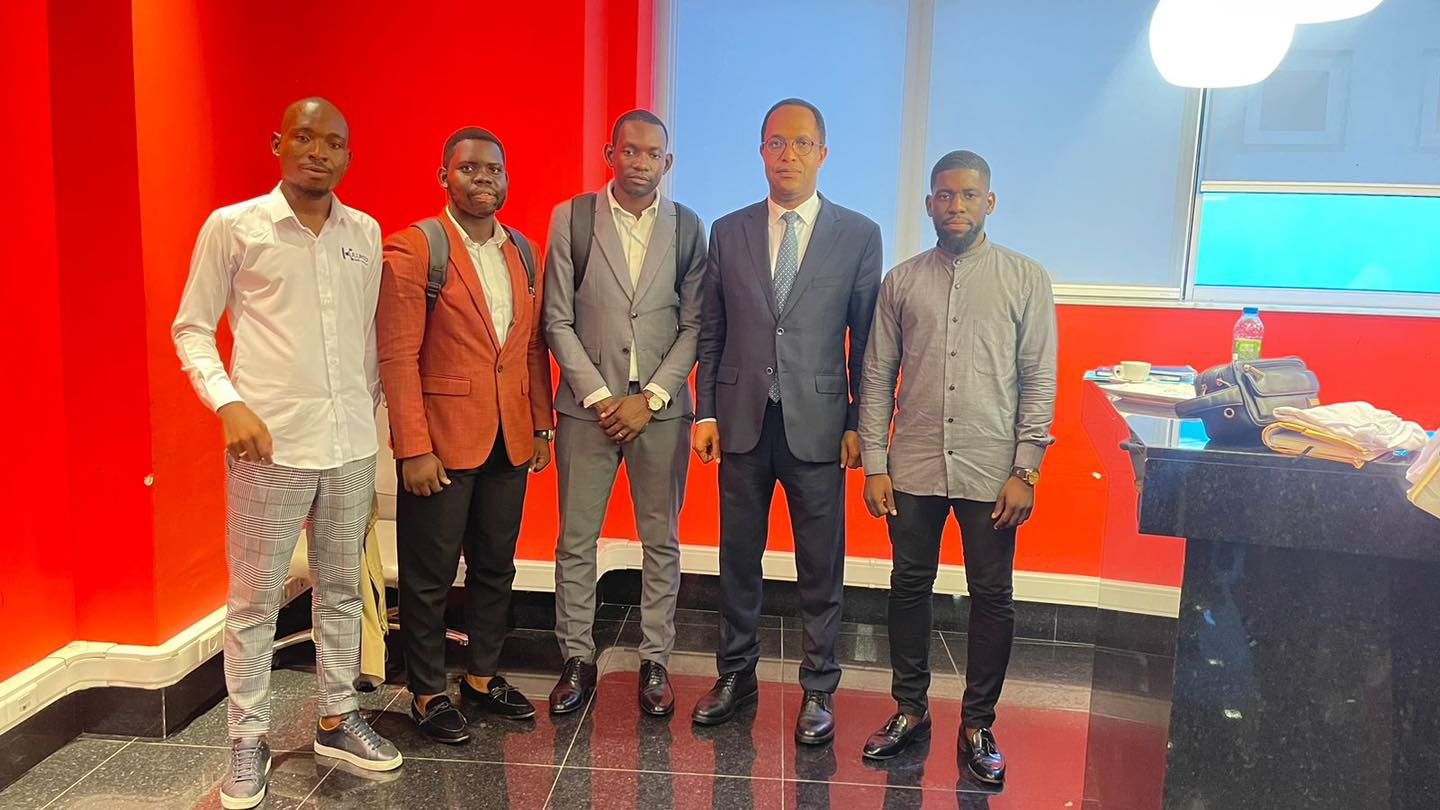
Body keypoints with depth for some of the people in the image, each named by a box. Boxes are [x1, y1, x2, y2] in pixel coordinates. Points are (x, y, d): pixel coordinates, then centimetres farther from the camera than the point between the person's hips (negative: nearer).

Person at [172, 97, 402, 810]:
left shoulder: (365, 234, 8)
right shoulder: (232, 227, -3)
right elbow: (191, 329, 1)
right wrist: (228, 404, -12)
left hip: (351, 442, 4)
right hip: (269, 443, -4)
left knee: (341, 589, 14)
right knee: (254, 599, 5)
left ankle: (337, 719, 28)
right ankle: (248, 741, 19)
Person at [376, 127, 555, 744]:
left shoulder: (522, 251, 10)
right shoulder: (413, 248, -9)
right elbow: (397, 356, -13)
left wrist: (541, 427, 10)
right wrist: (414, 449, -17)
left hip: (509, 442, 6)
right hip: (442, 441, -6)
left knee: (495, 568, 16)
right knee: (430, 576, 6)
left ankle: (483, 677, 31)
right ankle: (427, 694, 22)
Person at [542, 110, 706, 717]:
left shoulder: (687, 228, 4)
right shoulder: (571, 217, 2)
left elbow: (694, 325, 2)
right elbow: (558, 320, 0)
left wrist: (650, 398, -8)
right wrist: (599, 396, -8)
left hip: (660, 408, 1)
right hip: (587, 405, 0)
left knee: (661, 541, 8)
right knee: (576, 541, 5)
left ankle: (655, 661, 20)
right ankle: (577, 660, 20)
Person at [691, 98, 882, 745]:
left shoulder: (859, 235, 1)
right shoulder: (728, 232, 7)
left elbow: (867, 340, 1)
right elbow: (710, 333, 8)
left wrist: (859, 423, -3)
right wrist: (705, 412, 2)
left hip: (818, 422, -2)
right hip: (741, 419, 2)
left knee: (821, 566, 6)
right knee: (738, 557, 12)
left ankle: (818, 689, 22)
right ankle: (736, 674, 29)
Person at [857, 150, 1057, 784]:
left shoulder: (1026, 279, 2)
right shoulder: (902, 281, 6)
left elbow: (1039, 381, 0)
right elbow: (877, 377, 6)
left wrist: (1025, 470, -6)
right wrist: (874, 464, 1)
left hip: (991, 470, -1)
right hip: (913, 468, 2)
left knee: (992, 598, 6)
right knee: (909, 586, 10)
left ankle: (977, 724, 21)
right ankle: (910, 710, 26)